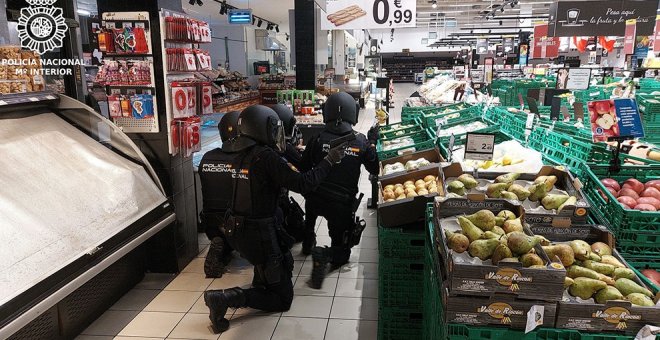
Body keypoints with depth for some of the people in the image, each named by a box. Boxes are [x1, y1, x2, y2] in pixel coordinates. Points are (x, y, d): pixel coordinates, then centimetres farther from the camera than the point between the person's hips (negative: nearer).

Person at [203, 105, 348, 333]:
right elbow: (302, 184, -19)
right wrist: (329, 161, -7)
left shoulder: (238, 154, 4)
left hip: (236, 230, 9)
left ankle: (260, 281, 25)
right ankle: (225, 298, -10)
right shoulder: (265, 156, -20)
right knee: (283, 298, 5)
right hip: (258, 234, -9)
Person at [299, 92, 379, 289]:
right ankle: (326, 255, -13)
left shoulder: (318, 139, -10)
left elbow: (304, 168, -2)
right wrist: (372, 143, 12)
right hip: (343, 204, -1)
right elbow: (375, 169, 3)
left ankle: (308, 243, 50)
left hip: (316, 199, 2)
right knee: (341, 248, 16)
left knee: (311, 209, 40)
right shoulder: (360, 142, -8)